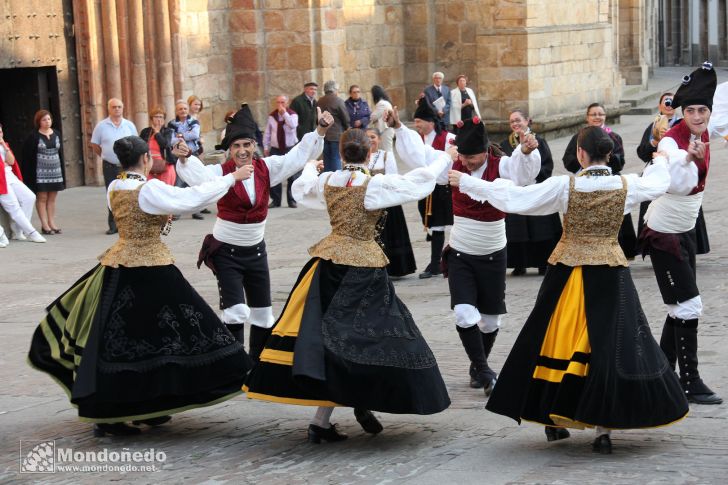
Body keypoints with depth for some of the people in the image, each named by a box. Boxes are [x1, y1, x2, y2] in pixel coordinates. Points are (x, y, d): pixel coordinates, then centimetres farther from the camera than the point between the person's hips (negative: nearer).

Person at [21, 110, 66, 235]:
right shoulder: (34, 137, -6)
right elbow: (27, 156, -6)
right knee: (42, 198, 0)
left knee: (52, 198, 8)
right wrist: (30, 173, -12)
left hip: (55, 171, 5)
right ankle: (45, 225, 3)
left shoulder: (57, 134, 9)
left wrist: (62, 170, 12)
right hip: (40, 172, -5)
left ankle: (52, 223, 14)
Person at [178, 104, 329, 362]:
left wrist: (320, 130, -11)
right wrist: (184, 158, -54)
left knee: (262, 312, 15)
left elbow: (299, 155, 0)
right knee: (236, 312, -16)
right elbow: (195, 173, -35)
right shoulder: (221, 172, -17)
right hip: (226, 252, -5)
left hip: (256, 250, 5)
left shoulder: (266, 168, -5)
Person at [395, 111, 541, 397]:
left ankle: (478, 367, 34)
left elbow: (524, 171, -35)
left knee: (490, 319, 11)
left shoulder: (501, 167, -14)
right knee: (464, 314, -15)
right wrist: (398, 128, -13)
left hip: (492, 255, -1)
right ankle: (484, 373, -5)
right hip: (459, 254, 1)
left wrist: (527, 152, -56)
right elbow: (417, 153, -3)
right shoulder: (454, 165, -5)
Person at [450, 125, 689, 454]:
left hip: (567, 272, 0)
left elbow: (515, 198, -8)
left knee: (559, 341, 11)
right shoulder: (627, 186, -3)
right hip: (610, 276, 0)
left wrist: (467, 182, 1)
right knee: (610, 345, 4)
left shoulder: (565, 186, -9)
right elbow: (658, 184, 18)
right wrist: (661, 160, 42)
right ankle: (603, 428, 1)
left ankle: (555, 420, 22)